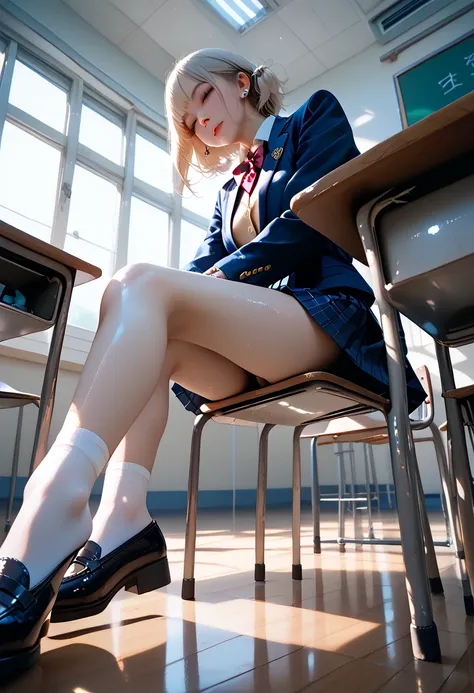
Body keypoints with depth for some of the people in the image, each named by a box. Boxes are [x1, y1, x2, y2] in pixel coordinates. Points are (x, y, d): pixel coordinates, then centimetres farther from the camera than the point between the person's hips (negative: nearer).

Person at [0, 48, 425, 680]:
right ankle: (123, 520, -28)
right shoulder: (230, 191, 30)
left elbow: (310, 225, -4)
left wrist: (216, 280, -8)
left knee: (141, 285, -25)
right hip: (261, 348, 6)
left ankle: (55, 503, -40)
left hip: (325, 314, -6)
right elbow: (204, 267, 16)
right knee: (152, 341, -16)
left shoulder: (317, 118, 15)